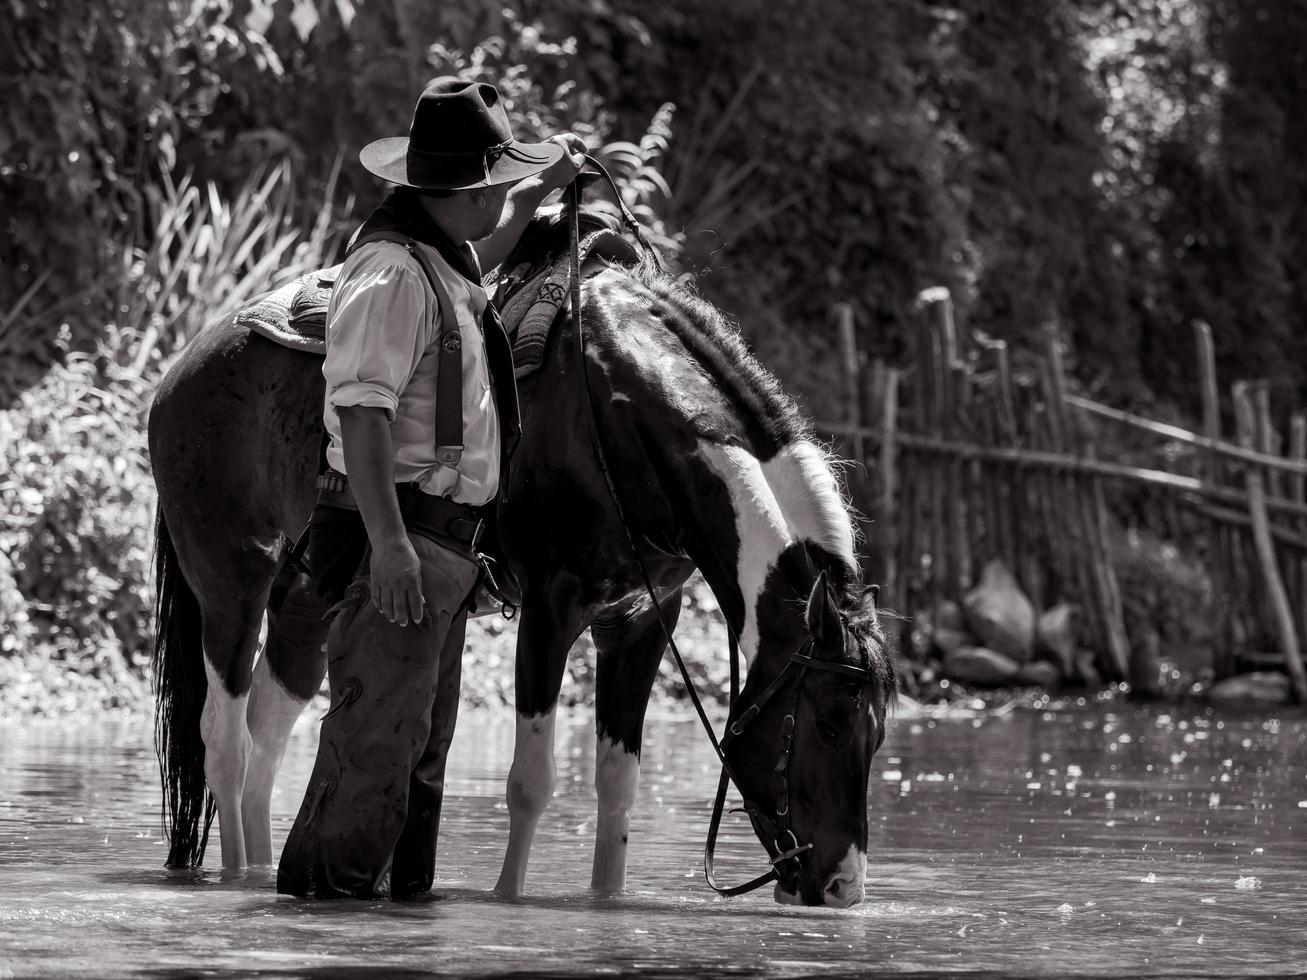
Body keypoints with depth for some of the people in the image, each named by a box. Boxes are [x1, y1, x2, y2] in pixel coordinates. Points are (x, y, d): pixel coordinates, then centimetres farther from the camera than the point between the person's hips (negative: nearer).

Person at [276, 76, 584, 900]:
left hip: (442, 544, 11)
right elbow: (363, 409, -25)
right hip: (403, 535, -11)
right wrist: (387, 540, -30)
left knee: (424, 735, 15)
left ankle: (402, 883, 21)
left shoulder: (443, 259, 14)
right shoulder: (394, 273, -18)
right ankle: (334, 879, -9)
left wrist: (544, 189, 43)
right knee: (379, 725, -11)